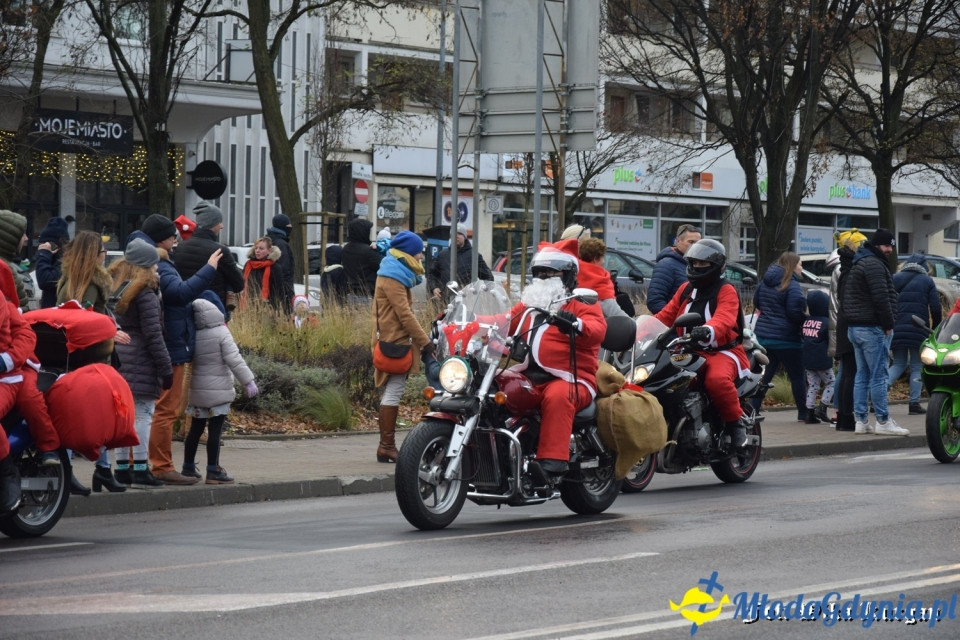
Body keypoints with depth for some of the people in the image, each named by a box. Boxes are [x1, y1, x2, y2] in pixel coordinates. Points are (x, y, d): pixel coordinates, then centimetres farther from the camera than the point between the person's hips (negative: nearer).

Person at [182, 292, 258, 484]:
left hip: (197, 390, 6)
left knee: (195, 429, 14)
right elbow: (234, 360, -15)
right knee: (215, 430, -4)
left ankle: (188, 467, 20)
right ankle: (213, 470, -5)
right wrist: (248, 381, -11)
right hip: (218, 391, -6)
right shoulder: (221, 333, -12)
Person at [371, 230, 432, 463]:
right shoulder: (392, 278, -13)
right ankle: (387, 446, -12)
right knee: (393, 393, -10)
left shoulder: (396, 275, 18)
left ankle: (387, 445, 13)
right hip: (395, 342, -10)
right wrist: (424, 341, -19)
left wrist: (420, 339, 15)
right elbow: (404, 313, -19)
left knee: (392, 393, 11)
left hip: (395, 341, 10)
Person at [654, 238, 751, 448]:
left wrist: (708, 331, -46)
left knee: (717, 380, -38)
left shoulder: (726, 291, -4)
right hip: (690, 352, 7)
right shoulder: (686, 290, 18)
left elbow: (724, 319, -23)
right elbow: (665, 316, 14)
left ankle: (736, 423, -18)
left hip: (723, 351, -7)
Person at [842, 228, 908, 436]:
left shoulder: (858, 263, 21)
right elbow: (881, 298, -19)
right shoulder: (874, 264, -13)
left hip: (855, 327, 10)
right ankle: (883, 421, -6)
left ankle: (861, 421, 10)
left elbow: (845, 300, 23)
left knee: (862, 374, 10)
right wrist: (888, 324, -12)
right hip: (873, 328, -10)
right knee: (878, 375, -7)